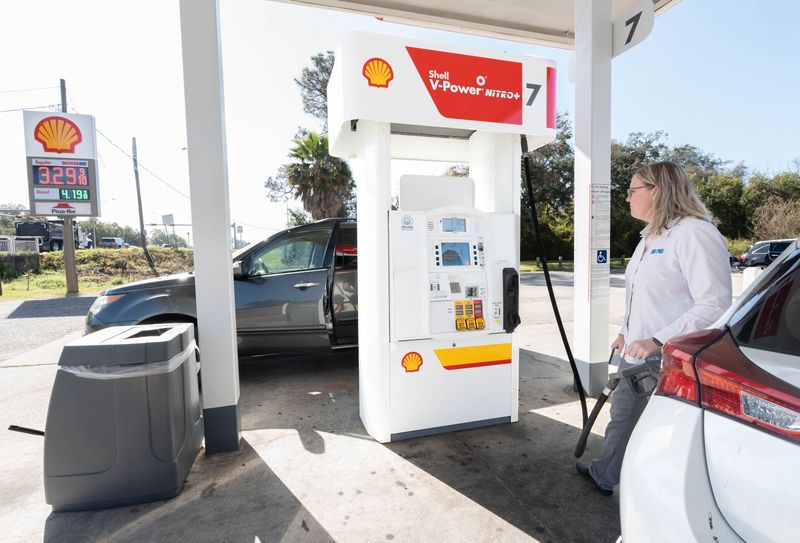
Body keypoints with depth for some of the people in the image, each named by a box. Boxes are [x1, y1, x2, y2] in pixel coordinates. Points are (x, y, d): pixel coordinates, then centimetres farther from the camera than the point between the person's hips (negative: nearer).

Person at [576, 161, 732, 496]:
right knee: (621, 417, 22)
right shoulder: (650, 237, 14)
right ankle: (604, 475, 41)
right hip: (635, 354, 9)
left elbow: (715, 304, -23)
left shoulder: (694, 233, -17)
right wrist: (626, 331, 17)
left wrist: (658, 341, -26)